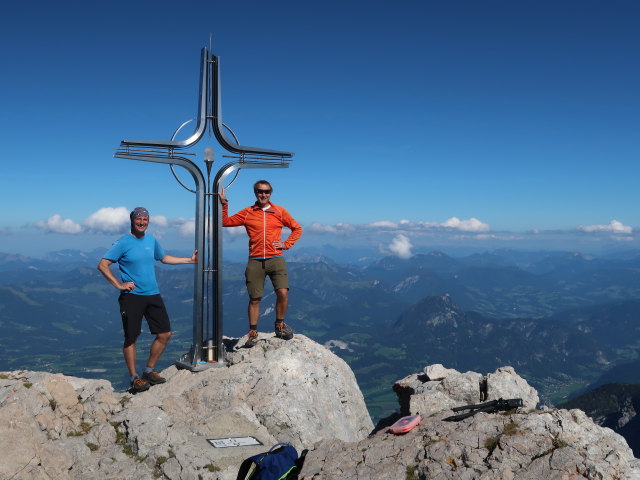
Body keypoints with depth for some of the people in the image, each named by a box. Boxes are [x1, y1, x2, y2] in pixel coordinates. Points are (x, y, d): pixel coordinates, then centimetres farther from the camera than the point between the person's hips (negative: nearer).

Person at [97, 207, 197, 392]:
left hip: (153, 295, 6)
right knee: (131, 338, 1)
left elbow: (164, 258, 27)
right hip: (132, 296, -6)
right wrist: (118, 285, -14)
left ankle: (149, 371, 21)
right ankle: (134, 377, 15)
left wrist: (190, 260, 24)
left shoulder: (151, 240, 11)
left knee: (165, 334, 5)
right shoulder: (123, 243, -7)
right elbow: (102, 265, -8)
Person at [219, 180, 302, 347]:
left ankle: (279, 326, 7)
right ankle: (253, 333, 18)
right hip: (255, 261, 1)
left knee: (283, 292, -15)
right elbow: (225, 222, 9)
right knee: (254, 298, 4)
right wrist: (224, 203, 1)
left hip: (275, 259, 0)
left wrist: (286, 244, 5)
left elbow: (297, 228, 16)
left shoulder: (280, 212, 9)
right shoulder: (247, 213, 9)